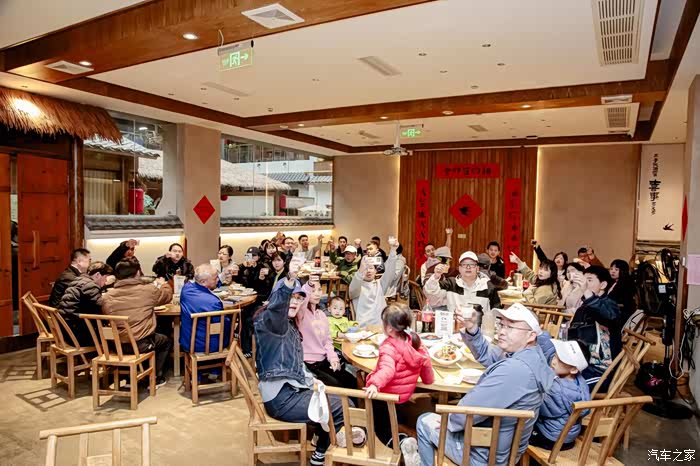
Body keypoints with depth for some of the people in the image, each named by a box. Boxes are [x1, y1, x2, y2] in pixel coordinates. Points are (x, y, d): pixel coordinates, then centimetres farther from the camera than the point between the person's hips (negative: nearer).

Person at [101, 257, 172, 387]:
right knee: (165, 340, 27)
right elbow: (168, 295, 9)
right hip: (141, 344, -4)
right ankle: (155, 377, 28)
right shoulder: (149, 290, -11)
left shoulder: (107, 296, -4)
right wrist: (163, 283, 32)